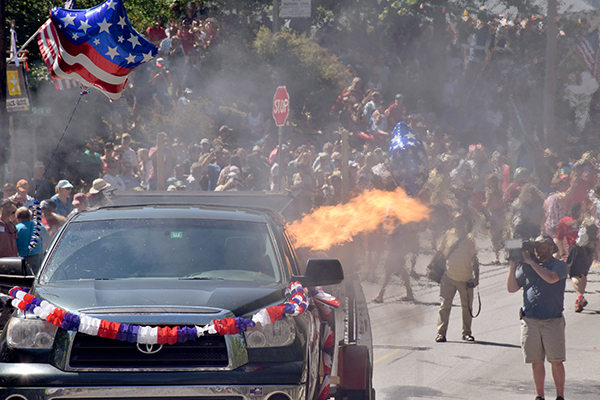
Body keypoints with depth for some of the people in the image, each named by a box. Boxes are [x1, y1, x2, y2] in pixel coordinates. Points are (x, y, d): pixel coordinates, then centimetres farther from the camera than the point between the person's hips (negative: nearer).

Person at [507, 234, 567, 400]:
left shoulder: (559, 265, 1)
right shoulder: (526, 267, 12)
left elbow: (551, 278, -20)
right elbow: (512, 288, 8)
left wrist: (530, 261, -14)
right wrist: (513, 266, -4)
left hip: (553, 320, -3)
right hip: (530, 321, 3)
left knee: (556, 361, -2)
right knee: (536, 361, 6)